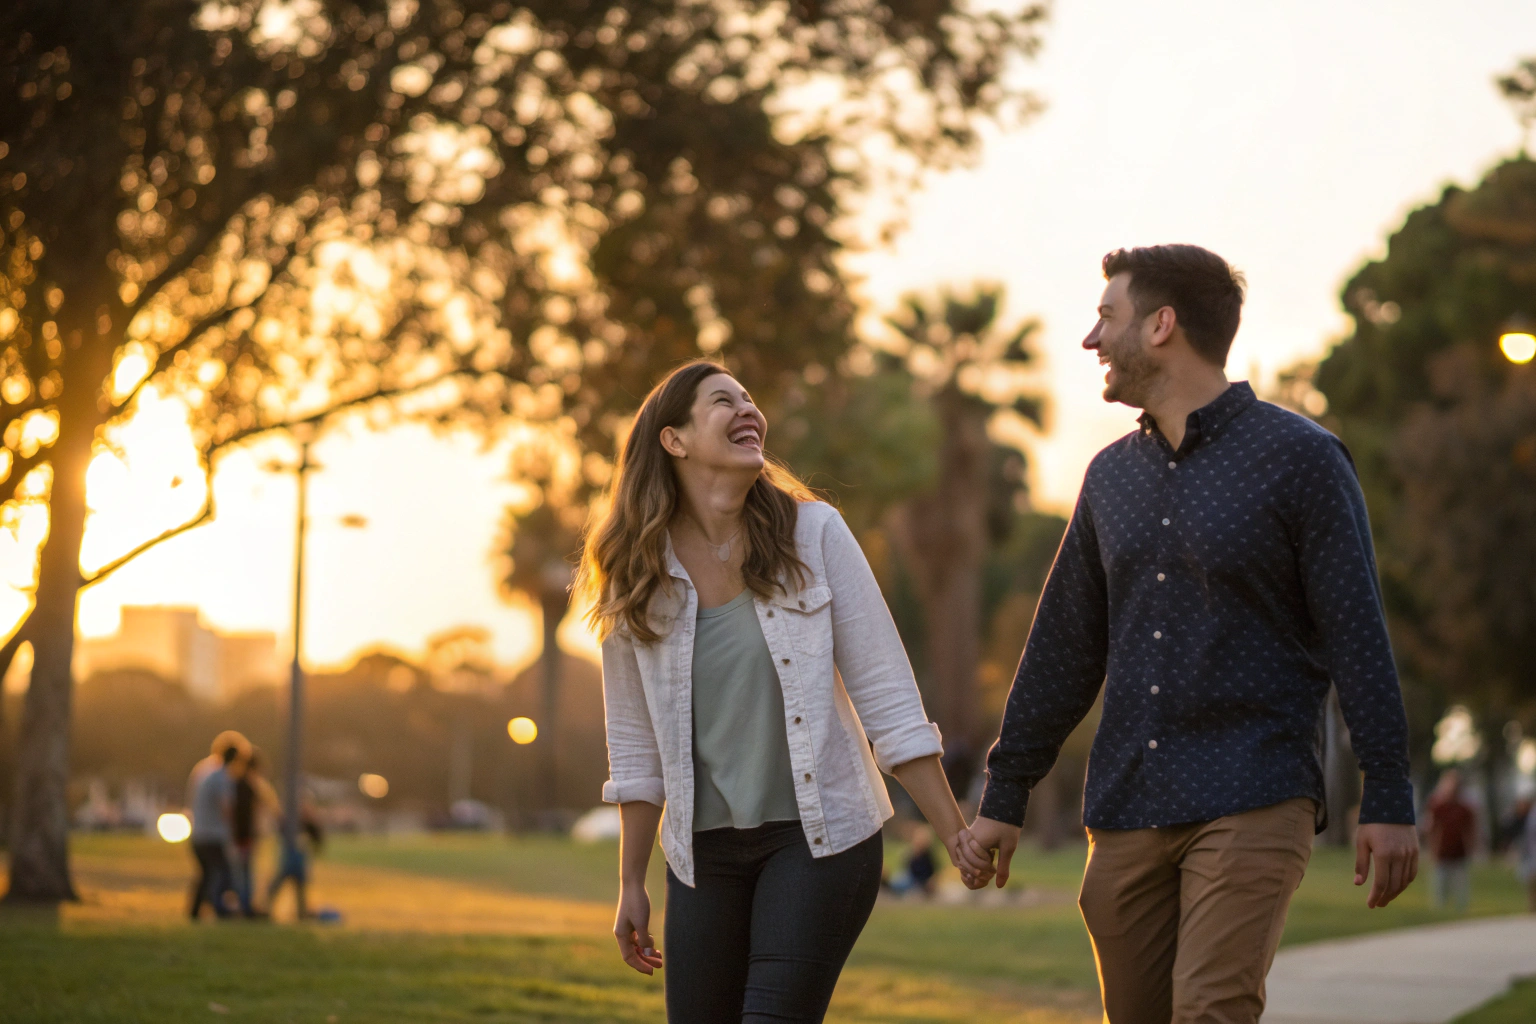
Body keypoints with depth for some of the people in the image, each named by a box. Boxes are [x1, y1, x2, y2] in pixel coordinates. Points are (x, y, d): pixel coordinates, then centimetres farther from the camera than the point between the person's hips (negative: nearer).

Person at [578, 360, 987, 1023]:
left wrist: (956, 836, -5)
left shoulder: (813, 533, -4)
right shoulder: (637, 576, 2)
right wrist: (631, 884, 11)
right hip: (706, 852, 3)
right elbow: (635, 744, 9)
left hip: (821, 837, -3)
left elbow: (885, 695, -3)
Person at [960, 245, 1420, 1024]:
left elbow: (1358, 638, -5)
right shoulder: (1113, 475, 14)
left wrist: (1387, 800, -10)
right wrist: (1004, 796, 16)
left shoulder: (1298, 458, -3)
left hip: (1253, 805, -6)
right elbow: (1063, 647, 18)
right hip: (1127, 812, 6)